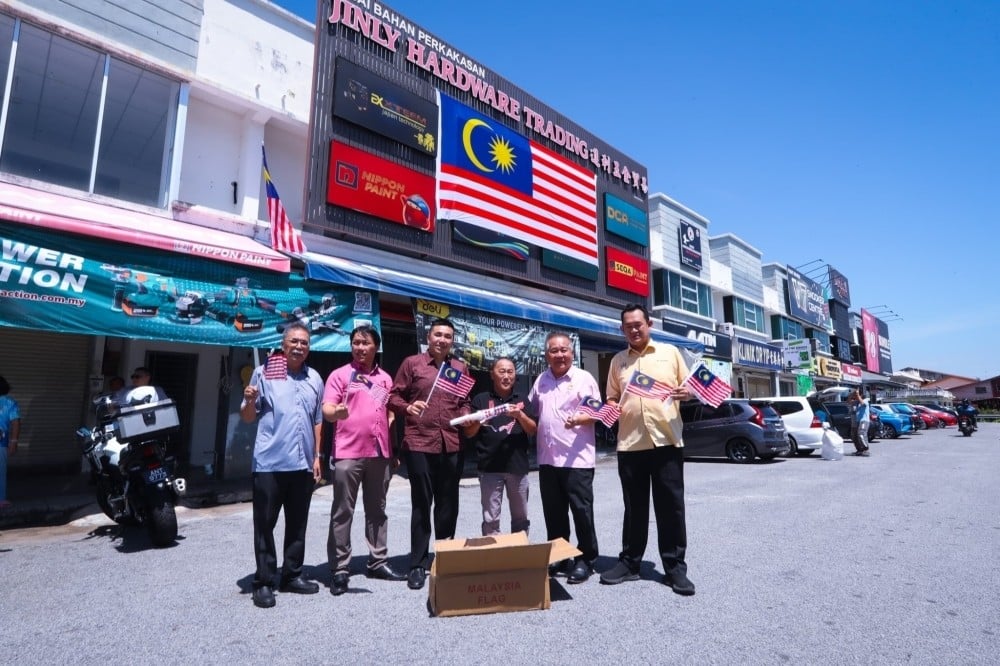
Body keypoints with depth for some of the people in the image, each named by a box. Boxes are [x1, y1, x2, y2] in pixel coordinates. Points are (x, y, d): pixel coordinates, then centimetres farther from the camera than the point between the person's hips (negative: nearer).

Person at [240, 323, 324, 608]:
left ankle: (292, 575, 25)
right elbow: (247, 418, 1)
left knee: (298, 524, 12)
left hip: (303, 464, 4)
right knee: (265, 524, 4)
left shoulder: (315, 378, 10)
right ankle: (264, 581, 16)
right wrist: (249, 400, -21)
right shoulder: (264, 373, -1)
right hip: (270, 462, -4)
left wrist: (317, 456, 10)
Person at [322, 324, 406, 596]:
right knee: (342, 512, 0)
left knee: (377, 510, 13)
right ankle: (340, 569, 8)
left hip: (379, 453, 5)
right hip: (347, 453, -4)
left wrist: (393, 450, 14)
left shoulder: (385, 378, 14)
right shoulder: (340, 375, 1)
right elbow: (327, 410, -9)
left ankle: (378, 562, 23)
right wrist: (336, 412, -33)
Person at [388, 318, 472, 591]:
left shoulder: (460, 368, 13)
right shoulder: (411, 363, 3)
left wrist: (466, 416, -2)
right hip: (419, 443, -3)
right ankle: (418, 564, 16)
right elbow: (394, 396, 2)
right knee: (421, 505, 4)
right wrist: (407, 407, -17)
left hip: (452, 445, 3)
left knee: (448, 505, 12)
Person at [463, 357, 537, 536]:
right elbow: (469, 433, 3)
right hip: (490, 467, -2)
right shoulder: (481, 399, 2)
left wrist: (520, 415, -16)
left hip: (518, 465, 2)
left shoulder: (522, 400, 8)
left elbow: (533, 430, 2)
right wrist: (479, 422, -17)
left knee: (521, 518, 13)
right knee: (490, 518, 1)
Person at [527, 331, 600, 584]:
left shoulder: (583, 378, -4)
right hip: (547, 458, 6)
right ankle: (558, 557, 27)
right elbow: (533, 411, 25)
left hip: (577, 458, -5)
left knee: (581, 510, 2)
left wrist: (579, 419, -24)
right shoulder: (541, 380, 12)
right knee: (553, 512, 13)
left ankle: (585, 559, 17)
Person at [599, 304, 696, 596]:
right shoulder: (618, 361, 14)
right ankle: (630, 562, 22)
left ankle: (675, 567, 15)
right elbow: (611, 398, 16)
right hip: (630, 443, 2)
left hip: (667, 439, -2)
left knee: (671, 505, 3)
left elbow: (690, 388, 10)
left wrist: (686, 393, -12)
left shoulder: (670, 352, 8)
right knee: (634, 507, 11)